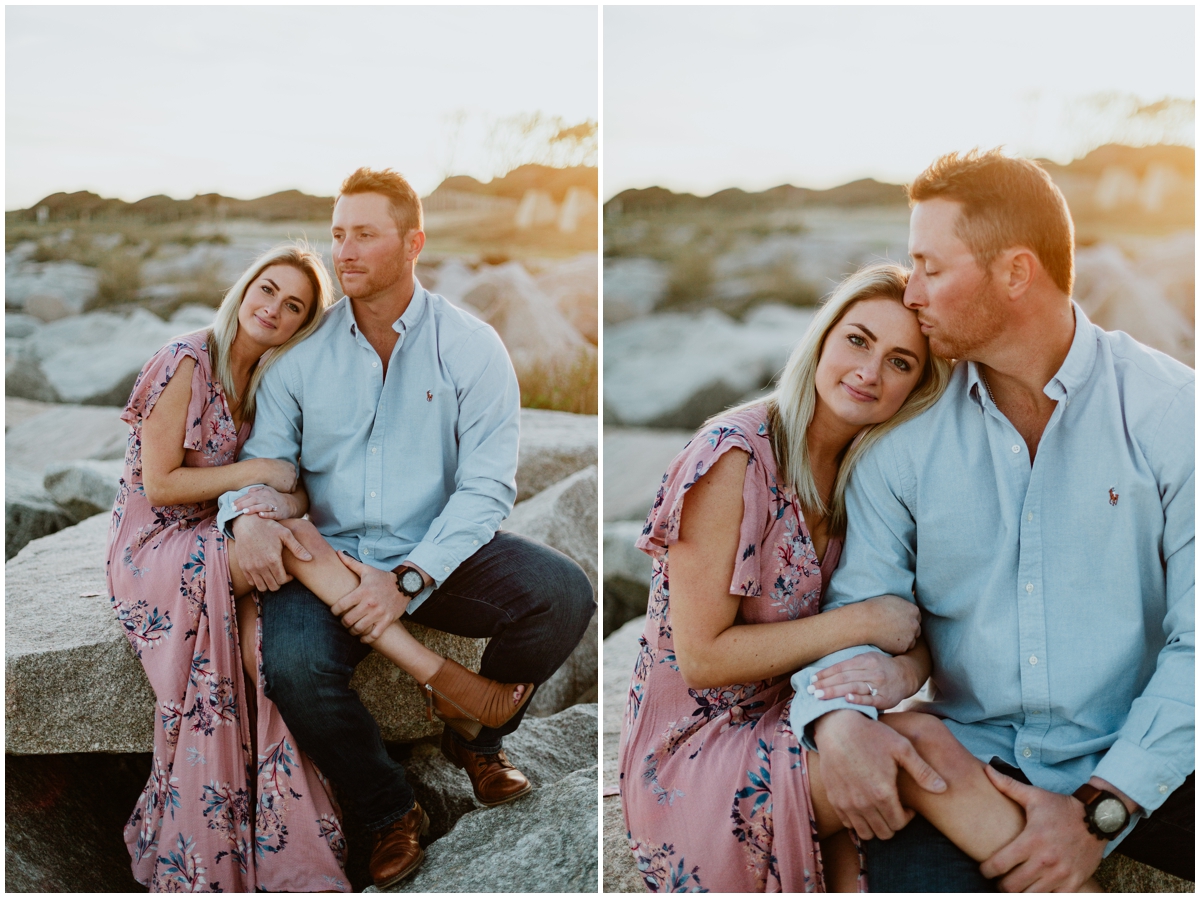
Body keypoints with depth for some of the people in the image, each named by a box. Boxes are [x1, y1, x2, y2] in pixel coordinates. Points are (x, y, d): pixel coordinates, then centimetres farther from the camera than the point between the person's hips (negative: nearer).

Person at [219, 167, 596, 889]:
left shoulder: (471, 347, -3)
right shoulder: (304, 349, 5)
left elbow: (487, 487, -10)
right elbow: (263, 456, 8)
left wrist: (408, 581, -21)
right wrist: (249, 515, -17)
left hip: (440, 554, 0)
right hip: (329, 555, 1)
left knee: (564, 593, -25)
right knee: (295, 666, -30)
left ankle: (476, 734, 8)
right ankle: (390, 814, 1)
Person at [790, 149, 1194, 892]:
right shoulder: (906, 438, 4)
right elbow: (858, 605, 3)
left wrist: (1102, 809, -15)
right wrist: (837, 717, -19)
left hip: (1138, 763, -1)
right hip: (968, 756, 1)